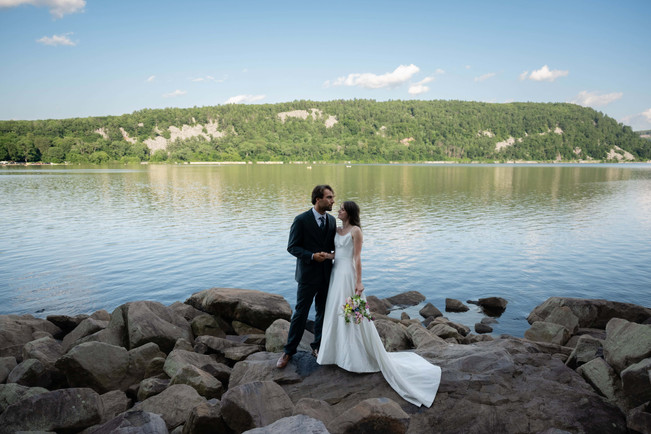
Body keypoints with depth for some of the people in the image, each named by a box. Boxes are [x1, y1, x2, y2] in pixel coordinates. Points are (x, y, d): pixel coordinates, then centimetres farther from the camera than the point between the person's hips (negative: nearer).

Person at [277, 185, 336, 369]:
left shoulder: (332, 220, 6)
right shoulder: (301, 220, -11)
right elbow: (292, 247, -11)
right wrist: (312, 256, -23)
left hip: (326, 274, 5)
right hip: (308, 275, -5)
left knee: (323, 312, 14)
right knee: (300, 313, 4)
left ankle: (317, 346, 32)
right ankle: (289, 351, 19)